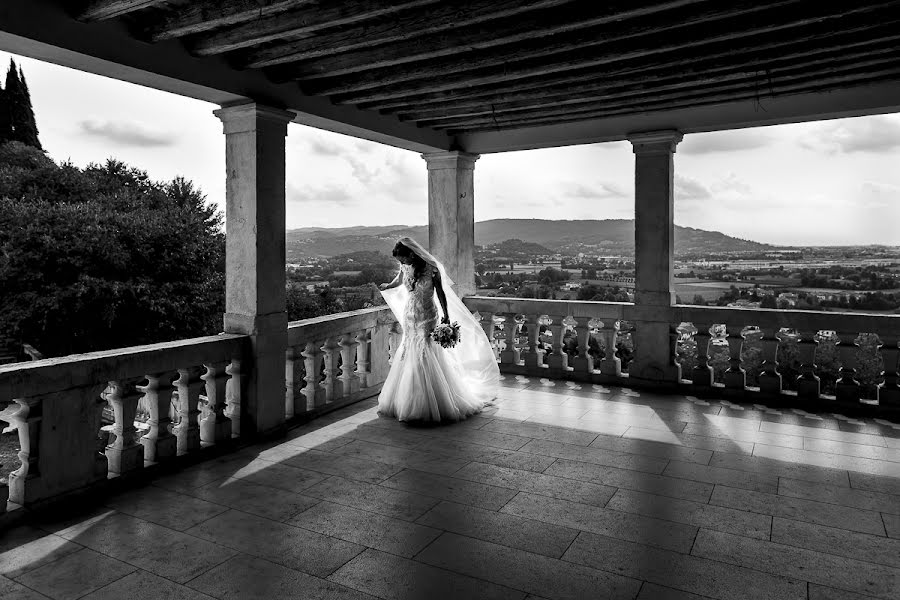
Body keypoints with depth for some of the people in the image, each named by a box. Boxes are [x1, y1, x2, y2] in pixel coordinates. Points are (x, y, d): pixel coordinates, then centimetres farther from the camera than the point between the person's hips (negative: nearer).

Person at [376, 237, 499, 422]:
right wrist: (387, 286, 39)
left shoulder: (431, 269, -16)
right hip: (410, 317, 5)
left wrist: (446, 315, -12)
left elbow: (440, 292, -10)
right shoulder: (405, 267, 0)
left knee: (425, 358, -6)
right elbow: (399, 281, 22)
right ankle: (406, 403, 18)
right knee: (408, 357, 7)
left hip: (426, 318, -5)